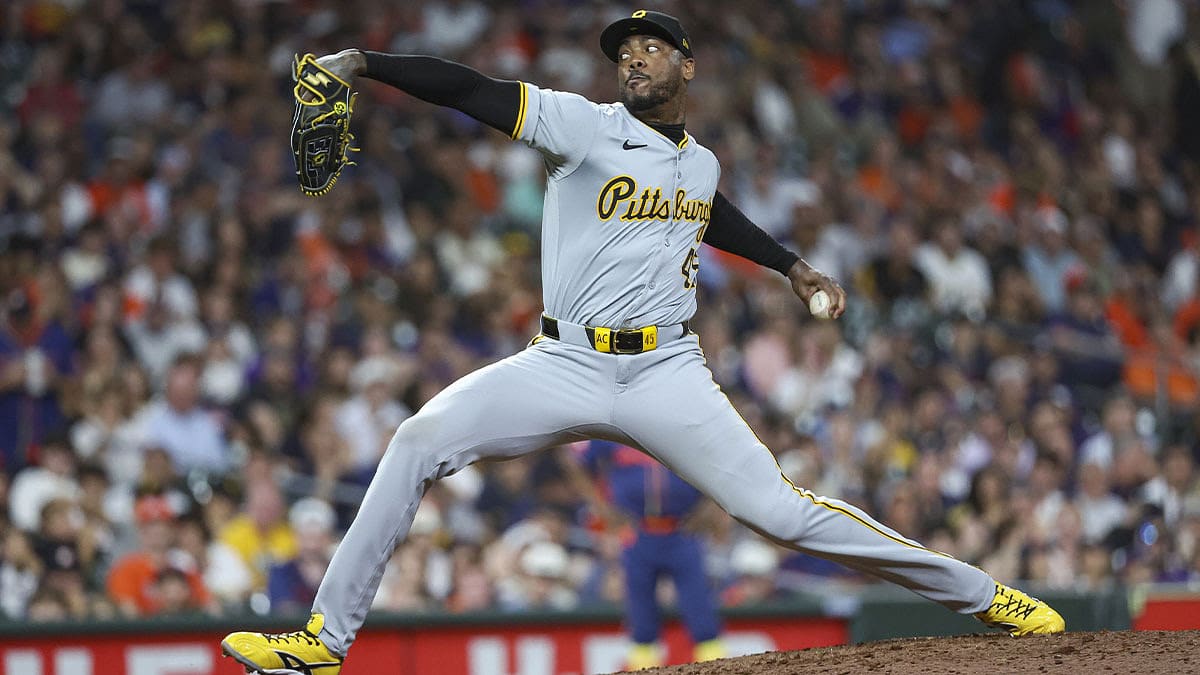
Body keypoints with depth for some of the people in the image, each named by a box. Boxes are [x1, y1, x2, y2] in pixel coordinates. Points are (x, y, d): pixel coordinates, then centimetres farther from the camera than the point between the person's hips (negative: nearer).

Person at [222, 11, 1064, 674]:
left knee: (780, 508, -10)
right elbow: (473, 91, -13)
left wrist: (792, 265, 37)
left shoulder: (702, 164, 13)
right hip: (564, 368, -1)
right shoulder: (584, 126, -1)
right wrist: (363, 62, -23)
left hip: (665, 372, 1)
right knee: (421, 441, -18)